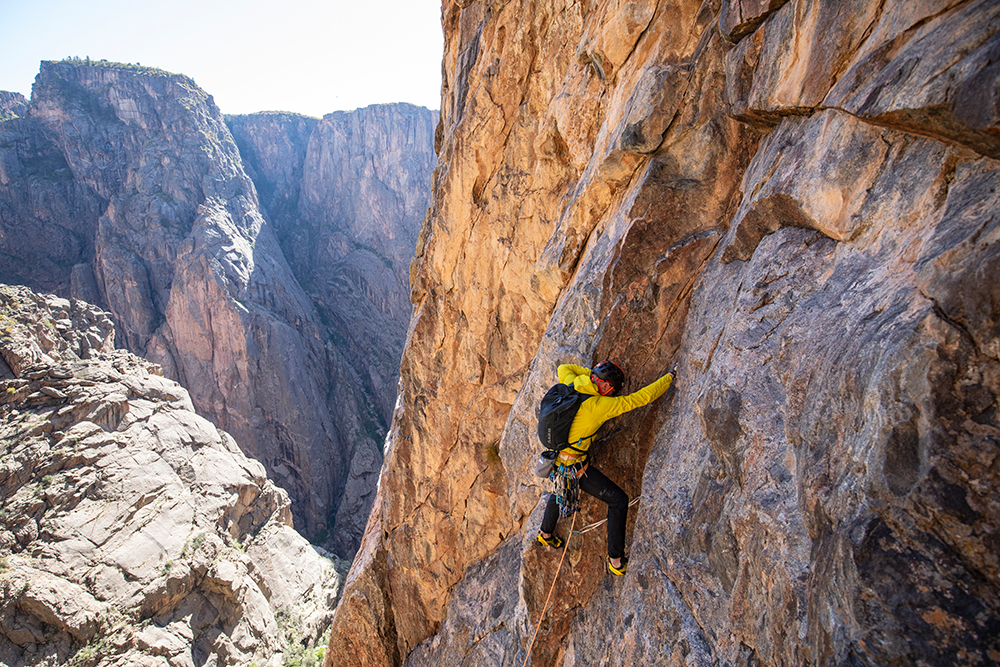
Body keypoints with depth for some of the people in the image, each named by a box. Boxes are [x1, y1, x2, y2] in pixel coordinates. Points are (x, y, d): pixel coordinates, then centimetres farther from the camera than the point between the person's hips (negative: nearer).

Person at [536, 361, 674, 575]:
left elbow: (563, 369, 20)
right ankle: (616, 561, 12)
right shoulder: (600, 405, -23)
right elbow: (643, 397, -19)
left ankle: (545, 533, 60)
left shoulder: (572, 386, -5)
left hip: (555, 458, 8)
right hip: (574, 466, -8)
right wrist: (670, 377, -8)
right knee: (618, 500, 5)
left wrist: (591, 373, 16)